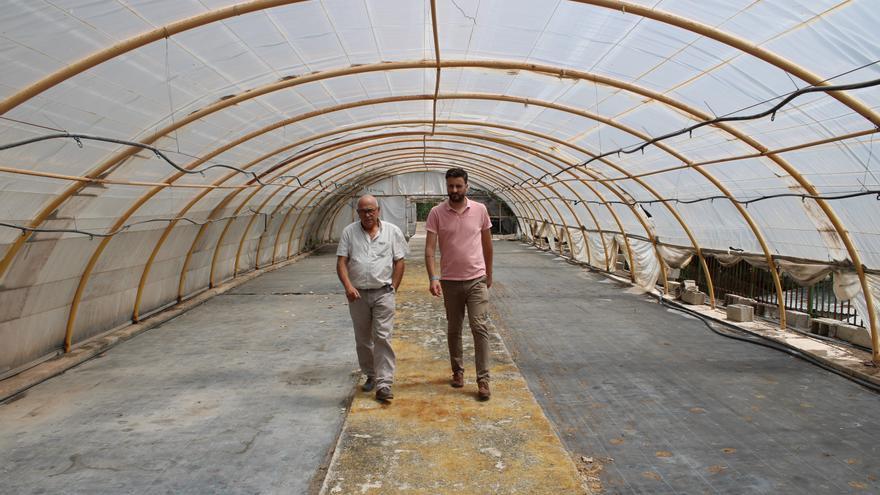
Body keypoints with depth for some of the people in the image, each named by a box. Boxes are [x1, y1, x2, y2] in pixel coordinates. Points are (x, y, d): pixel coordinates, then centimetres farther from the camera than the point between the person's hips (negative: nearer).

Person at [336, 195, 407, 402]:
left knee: (383, 337, -8)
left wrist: (392, 289, -3)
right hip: (358, 294, 2)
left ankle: (383, 385, -5)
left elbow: (399, 262, 3)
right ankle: (371, 376, 31)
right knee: (363, 340, 13)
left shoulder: (392, 231, 1)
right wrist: (348, 286, -16)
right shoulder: (349, 232, 3)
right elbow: (341, 262, -1)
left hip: (383, 293, -2)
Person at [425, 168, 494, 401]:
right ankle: (457, 371, 31)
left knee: (480, 328, -6)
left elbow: (487, 244, 9)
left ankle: (483, 379, 0)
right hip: (450, 281, 1)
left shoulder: (480, 210, -1)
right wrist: (433, 278, -22)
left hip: (476, 280, 0)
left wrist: (489, 274, 14)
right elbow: (429, 248, -10)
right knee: (453, 329, 13)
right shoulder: (437, 213, -5)